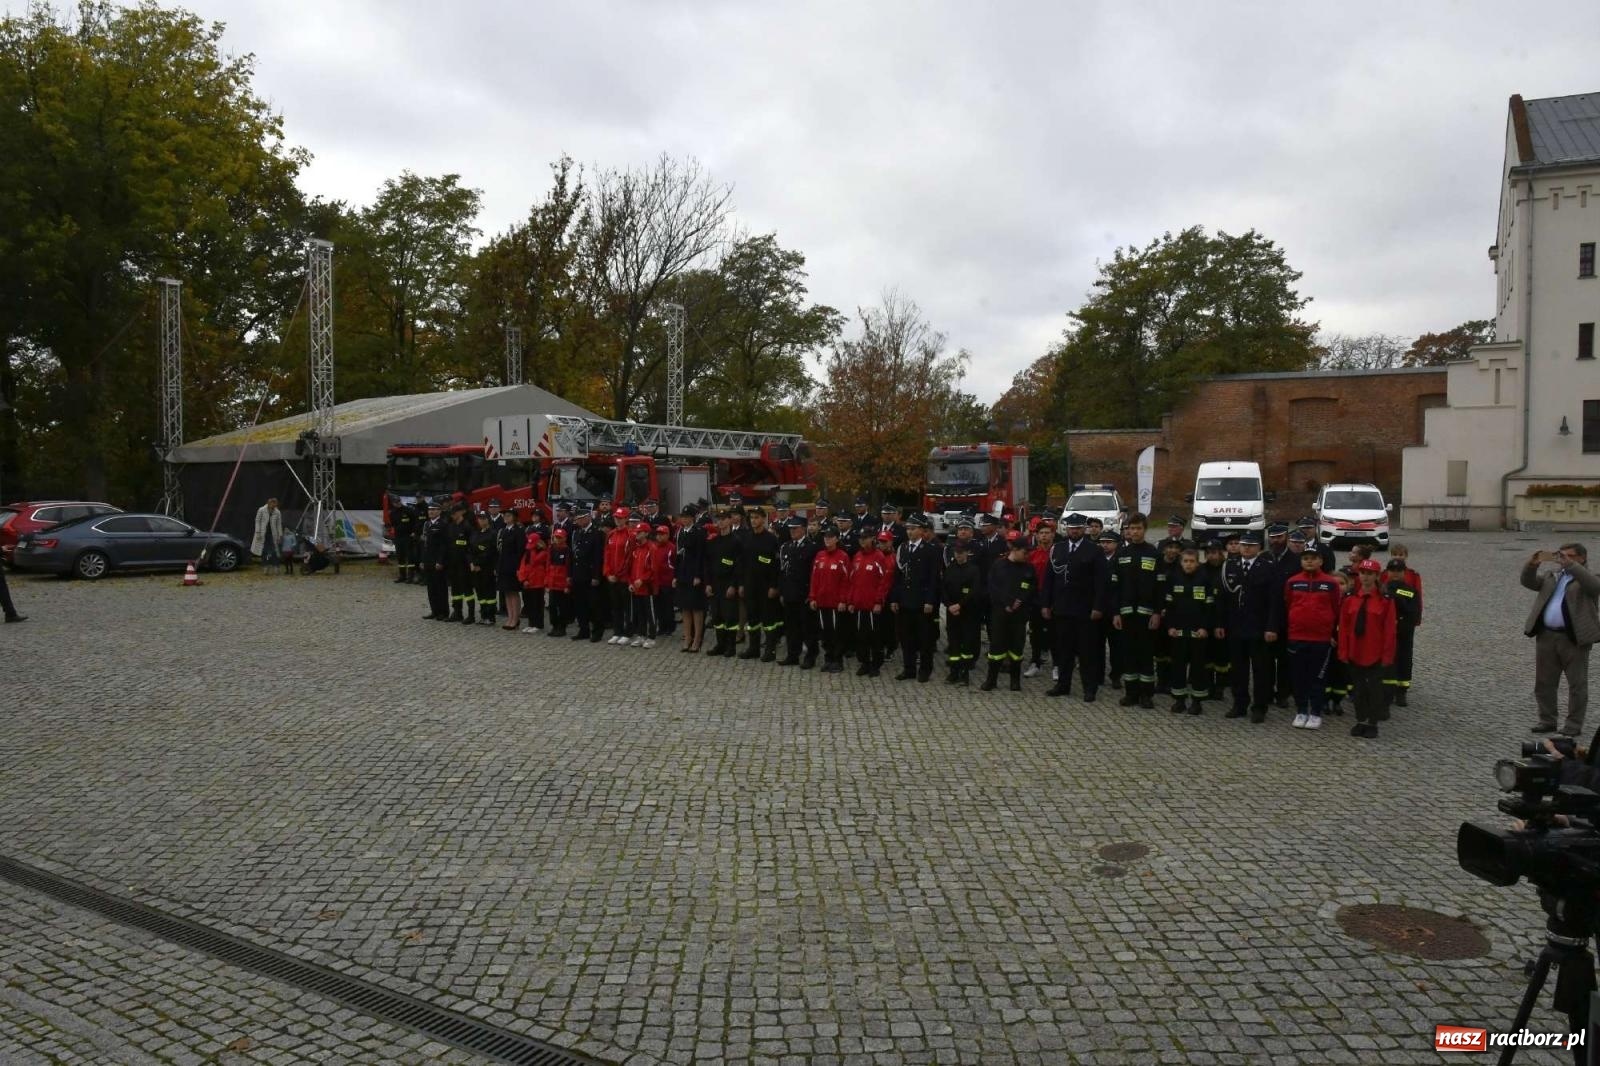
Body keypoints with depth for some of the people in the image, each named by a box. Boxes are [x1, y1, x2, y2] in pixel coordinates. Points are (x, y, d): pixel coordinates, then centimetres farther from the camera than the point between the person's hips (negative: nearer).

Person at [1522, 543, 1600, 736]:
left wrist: (1570, 566, -31)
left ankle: (1574, 724, 10)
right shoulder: (1551, 576, 16)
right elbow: (1528, 582, 6)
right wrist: (1532, 565, -14)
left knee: (1577, 683, 2)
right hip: (1546, 636, 5)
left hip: (1575, 638, -5)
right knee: (1544, 682, 9)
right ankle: (1547, 720, 19)